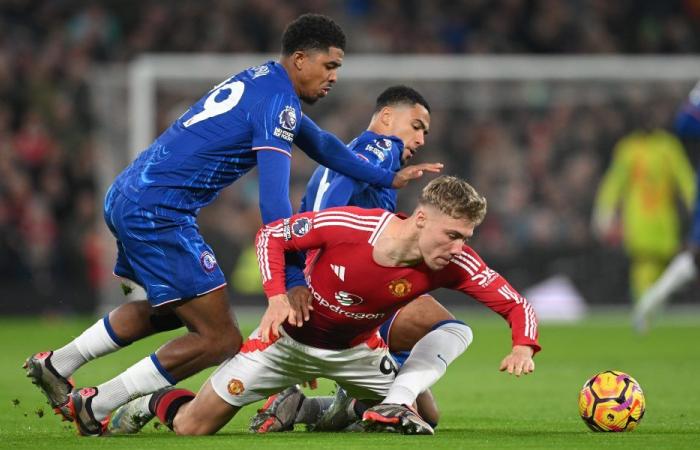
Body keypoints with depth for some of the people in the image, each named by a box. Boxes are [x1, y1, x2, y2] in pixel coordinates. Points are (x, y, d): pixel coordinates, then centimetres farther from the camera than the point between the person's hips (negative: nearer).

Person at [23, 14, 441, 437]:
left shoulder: (261, 81, 17)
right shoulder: (278, 102, -13)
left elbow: (321, 144, 33)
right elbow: (274, 202, -21)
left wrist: (388, 177, 35)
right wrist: (295, 283, -23)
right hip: (158, 212, -10)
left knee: (168, 309, 32)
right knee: (221, 339, -6)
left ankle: (56, 365, 31)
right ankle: (96, 407, -3)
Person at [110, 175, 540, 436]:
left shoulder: (455, 264, -26)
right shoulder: (346, 225, -33)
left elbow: (516, 304, -21)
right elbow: (271, 235, -18)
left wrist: (523, 347, -40)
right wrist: (278, 296, -31)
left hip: (356, 350, 3)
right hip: (291, 338, -3)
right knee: (192, 427, 0)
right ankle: (151, 401, 29)